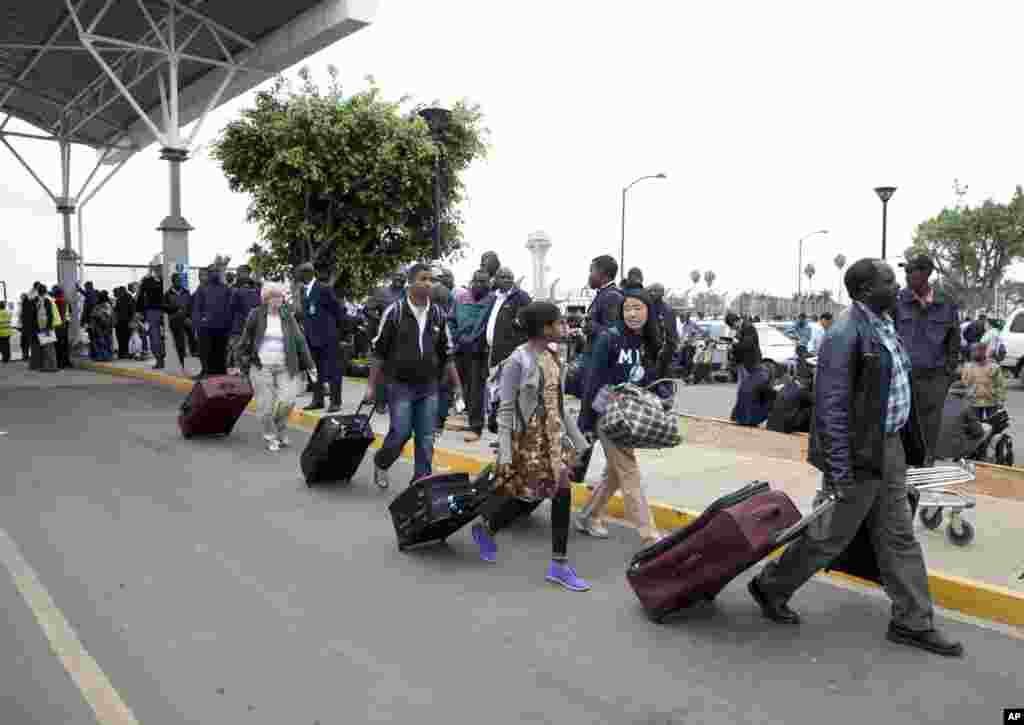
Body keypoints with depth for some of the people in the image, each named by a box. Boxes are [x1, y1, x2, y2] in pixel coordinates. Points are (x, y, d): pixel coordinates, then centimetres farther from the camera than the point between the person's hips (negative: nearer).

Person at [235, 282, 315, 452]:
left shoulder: (287, 316, 5)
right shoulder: (256, 315, 0)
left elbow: (299, 341, 6)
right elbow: (245, 339, 7)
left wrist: (307, 365, 5)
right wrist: (243, 361, 6)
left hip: (284, 367, 2)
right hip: (261, 367, -1)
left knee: (287, 401, -7)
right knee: (266, 405, 1)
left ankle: (281, 431, 20)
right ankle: (271, 438, 18)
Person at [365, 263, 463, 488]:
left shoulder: (437, 314, 6)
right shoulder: (395, 311, -6)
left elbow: (446, 353, 12)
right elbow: (379, 352, -2)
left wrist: (457, 385, 9)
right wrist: (371, 386, -4)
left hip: (429, 387, 4)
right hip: (400, 386, -3)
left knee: (426, 439, 4)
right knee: (400, 433, -3)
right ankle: (380, 464, 27)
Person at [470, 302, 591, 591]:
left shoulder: (553, 356, 7)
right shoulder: (519, 360, -15)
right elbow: (506, 409, -14)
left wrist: (578, 439, 17)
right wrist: (505, 452, -18)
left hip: (553, 437, 7)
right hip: (527, 438, -7)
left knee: (562, 495, 2)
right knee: (518, 495, 3)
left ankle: (559, 565, 12)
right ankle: (484, 528, 34)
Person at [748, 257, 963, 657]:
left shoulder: (884, 325, 9)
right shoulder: (846, 335, -20)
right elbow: (831, 405, -22)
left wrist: (906, 445, 18)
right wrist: (840, 470, -22)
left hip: (889, 446, 9)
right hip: (859, 454, -9)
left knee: (898, 536, 15)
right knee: (832, 536, 5)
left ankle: (913, 622, 28)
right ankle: (770, 587, 24)